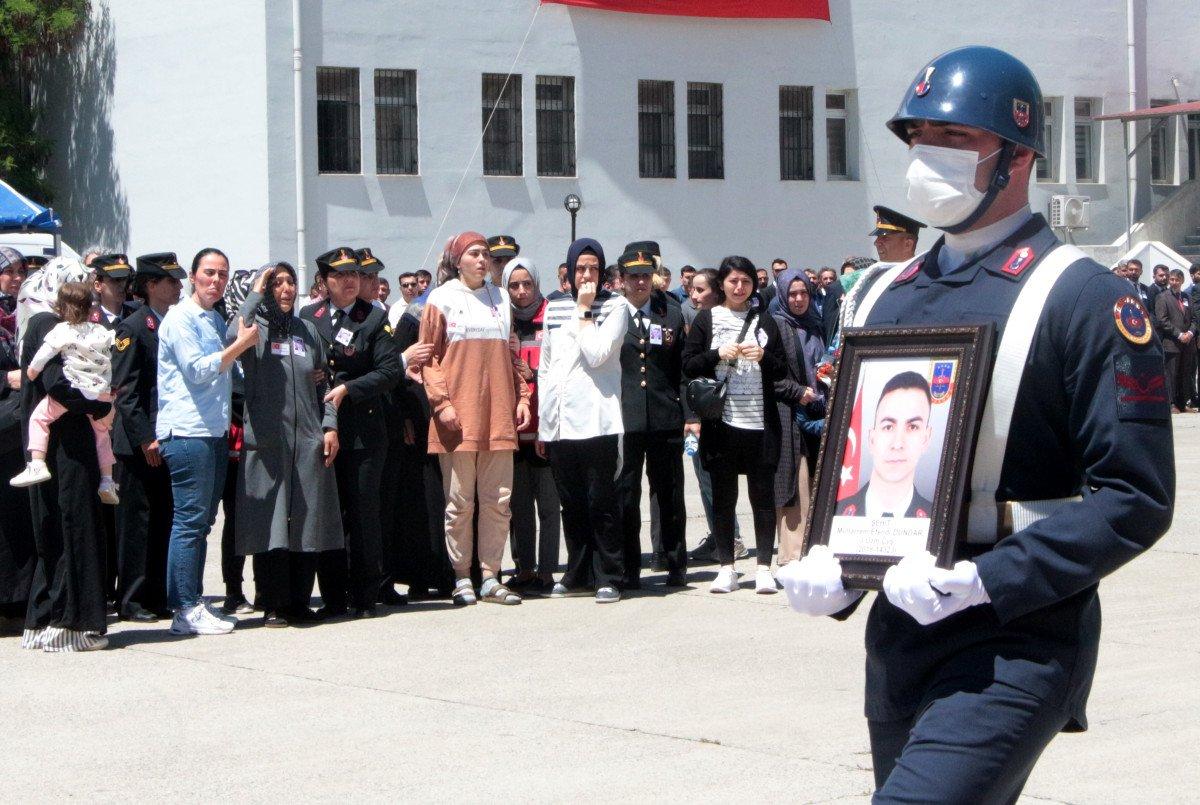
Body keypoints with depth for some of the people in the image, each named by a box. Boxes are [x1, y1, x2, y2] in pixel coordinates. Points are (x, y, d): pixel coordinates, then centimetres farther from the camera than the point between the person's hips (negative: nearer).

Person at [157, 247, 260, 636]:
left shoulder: (217, 320, 19)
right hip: (187, 431, -9)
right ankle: (187, 609, -8)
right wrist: (241, 344, -13)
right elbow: (197, 370, -17)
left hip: (214, 431, 9)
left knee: (202, 521, 9)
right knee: (191, 519, -9)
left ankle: (193, 603, 13)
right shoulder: (181, 318, -7)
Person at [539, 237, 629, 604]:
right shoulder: (554, 309, 15)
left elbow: (597, 353, -13)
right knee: (571, 504, 9)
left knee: (600, 501, -5)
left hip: (596, 419, -5)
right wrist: (542, 421, 15)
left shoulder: (615, 306, 2)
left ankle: (609, 577, 1)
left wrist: (584, 311, -6)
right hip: (558, 420, 5)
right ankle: (578, 575, 17)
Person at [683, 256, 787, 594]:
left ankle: (764, 567, 3)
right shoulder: (706, 320, 8)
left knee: (763, 494, 0)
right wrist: (719, 354, -12)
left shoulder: (764, 321, 12)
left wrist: (763, 356, -8)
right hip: (721, 422, -1)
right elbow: (688, 366, 3)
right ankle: (726, 568, 8)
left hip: (760, 422, 1)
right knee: (723, 496, 2)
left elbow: (782, 371, 12)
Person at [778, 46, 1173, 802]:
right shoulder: (888, 296, 12)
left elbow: (1136, 499, -14)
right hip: (897, 633, 7)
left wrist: (986, 582, -23)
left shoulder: (1082, 299, -9)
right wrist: (824, 565, 1)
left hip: (1015, 644, -7)